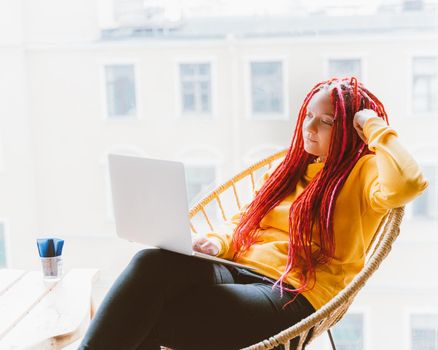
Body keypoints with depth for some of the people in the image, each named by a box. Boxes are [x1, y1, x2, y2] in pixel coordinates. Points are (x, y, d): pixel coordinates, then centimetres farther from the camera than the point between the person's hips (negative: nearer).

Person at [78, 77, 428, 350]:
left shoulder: (361, 172, 0)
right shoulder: (291, 167, 22)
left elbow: (407, 185, -24)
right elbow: (244, 221, 25)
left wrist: (374, 126, -9)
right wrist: (218, 243, 2)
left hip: (293, 297, -6)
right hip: (241, 271, 6)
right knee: (151, 262, -26)